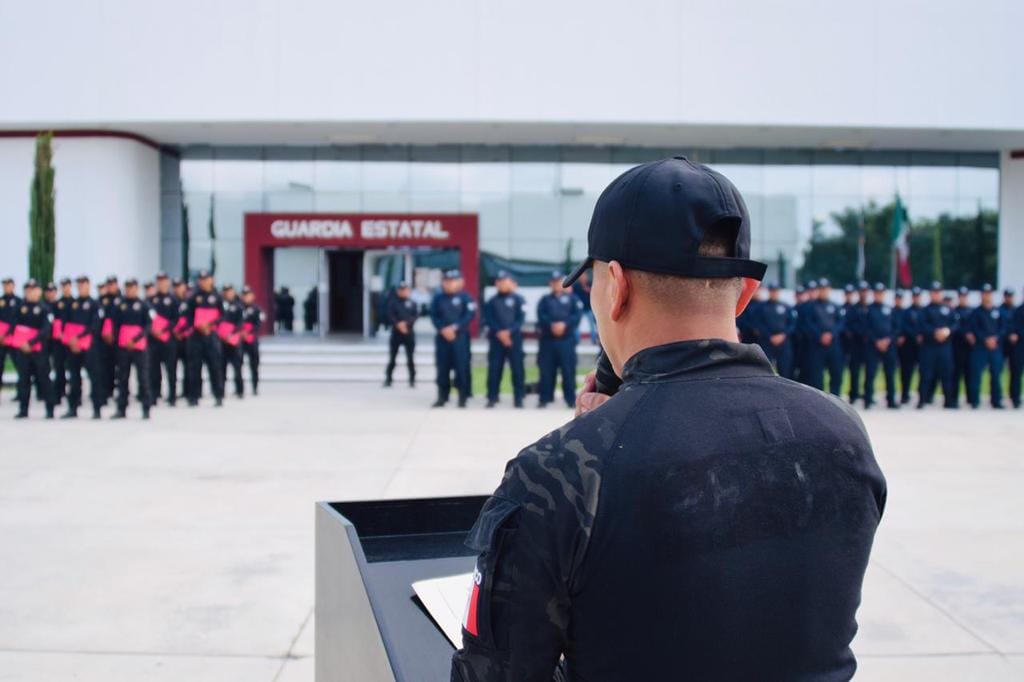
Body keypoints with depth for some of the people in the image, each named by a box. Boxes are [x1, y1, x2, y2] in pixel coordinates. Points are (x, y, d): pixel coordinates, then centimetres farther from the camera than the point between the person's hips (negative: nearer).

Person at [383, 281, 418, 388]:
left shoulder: (413, 304, 8)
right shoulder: (393, 302, 6)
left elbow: (416, 316, -3)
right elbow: (389, 315, -5)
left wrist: (406, 323, -19)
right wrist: (398, 325, -20)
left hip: (409, 334, 0)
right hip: (396, 333, 0)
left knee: (411, 359, 0)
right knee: (392, 358, 2)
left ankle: (412, 380, 7)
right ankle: (388, 379, 9)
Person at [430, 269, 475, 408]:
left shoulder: (465, 297, 0)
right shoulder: (438, 298, 10)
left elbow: (470, 315, -8)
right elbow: (434, 316, 6)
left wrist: (455, 328, -16)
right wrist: (443, 329, -10)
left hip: (460, 337, -3)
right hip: (442, 337, 3)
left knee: (461, 367, -5)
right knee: (442, 367, 5)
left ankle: (463, 397, 1)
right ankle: (442, 396, 13)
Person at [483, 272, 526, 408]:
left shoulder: (518, 300, 4)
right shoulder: (492, 301, 10)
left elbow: (521, 319, -3)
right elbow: (488, 319, 3)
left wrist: (509, 331, -16)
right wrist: (499, 333, -12)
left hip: (514, 338, -2)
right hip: (496, 339, 2)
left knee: (517, 368, -1)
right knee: (494, 368, 1)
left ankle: (518, 398, 4)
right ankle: (492, 397, 7)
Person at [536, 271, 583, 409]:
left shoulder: (572, 298, 11)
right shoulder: (545, 300, 15)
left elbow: (578, 314, -2)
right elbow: (541, 315, 0)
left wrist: (565, 324, -16)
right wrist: (552, 325, -17)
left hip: (567, 339, -1)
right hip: (547, 339, 2)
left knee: (568, 370, -3)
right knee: (546, 370, 2)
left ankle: (571, 399, 1)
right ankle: (545, 398, 8)